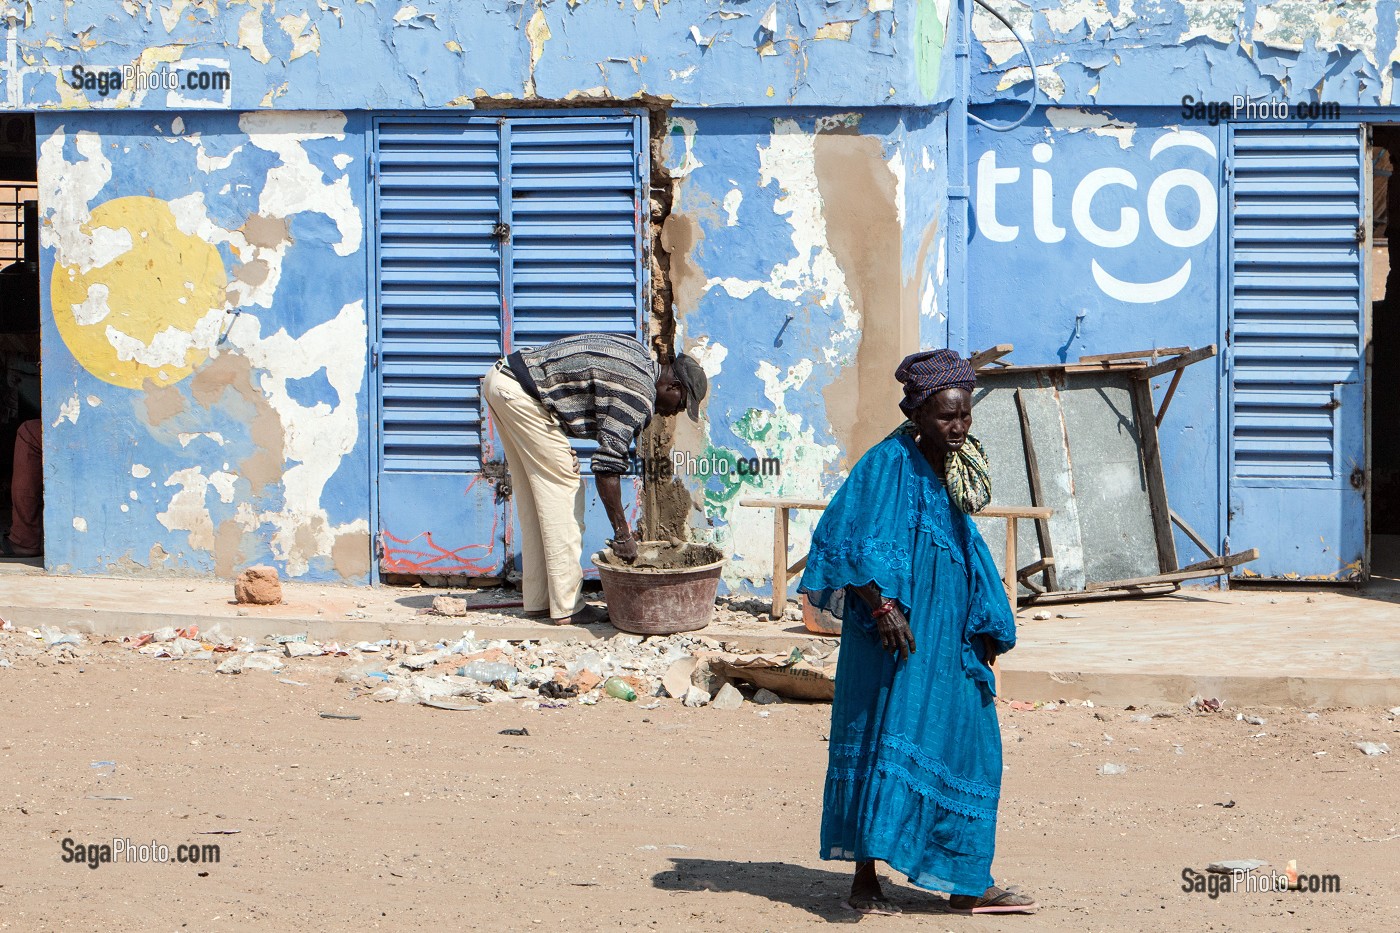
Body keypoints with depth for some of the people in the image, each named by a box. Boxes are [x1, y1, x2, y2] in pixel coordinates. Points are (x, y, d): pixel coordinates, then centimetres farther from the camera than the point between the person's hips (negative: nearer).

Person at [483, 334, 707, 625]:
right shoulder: (640, 394, -14)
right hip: (522, 393, -10)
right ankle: (567, 607, -4)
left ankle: (538, 601, 18)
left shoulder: (639, 355, 14)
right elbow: (608, 466, -17)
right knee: (562, 489, -5)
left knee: (534, 496, 14)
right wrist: (622, 533, -13)